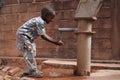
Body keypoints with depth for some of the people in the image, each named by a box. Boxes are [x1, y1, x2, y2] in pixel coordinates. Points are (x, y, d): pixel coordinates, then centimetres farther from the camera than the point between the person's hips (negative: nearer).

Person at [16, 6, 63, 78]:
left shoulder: (41, 21, 7)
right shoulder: (40, 22, -24)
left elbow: (44, 34, 8)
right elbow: (43, 36, -25)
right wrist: (56, 42, -25)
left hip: (28, 37, 11)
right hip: (23, 35, -11)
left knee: (32, 53, 13)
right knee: (29, 52, -11)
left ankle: (33, 70, 22)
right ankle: (33, 71, -4)